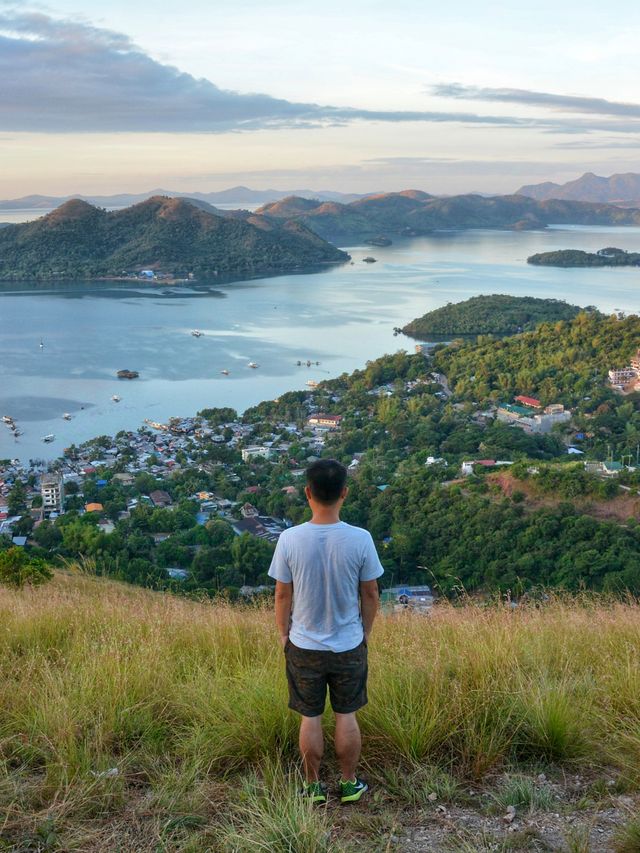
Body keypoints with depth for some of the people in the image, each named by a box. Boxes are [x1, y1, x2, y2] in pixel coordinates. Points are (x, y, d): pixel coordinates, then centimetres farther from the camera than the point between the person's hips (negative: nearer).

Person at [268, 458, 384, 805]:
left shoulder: (290, 539, -18)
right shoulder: (360, 539, -17)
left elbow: (282, 595, -7)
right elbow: (370, 594, -6)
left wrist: (283, 632, 10)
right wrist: (365, 631, 11)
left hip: (304, 646, 0)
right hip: (349, 645, 0)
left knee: (310, 718, 15)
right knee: (346, 716, 18)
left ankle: (313, 786, 29)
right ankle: (349, 784, 32)